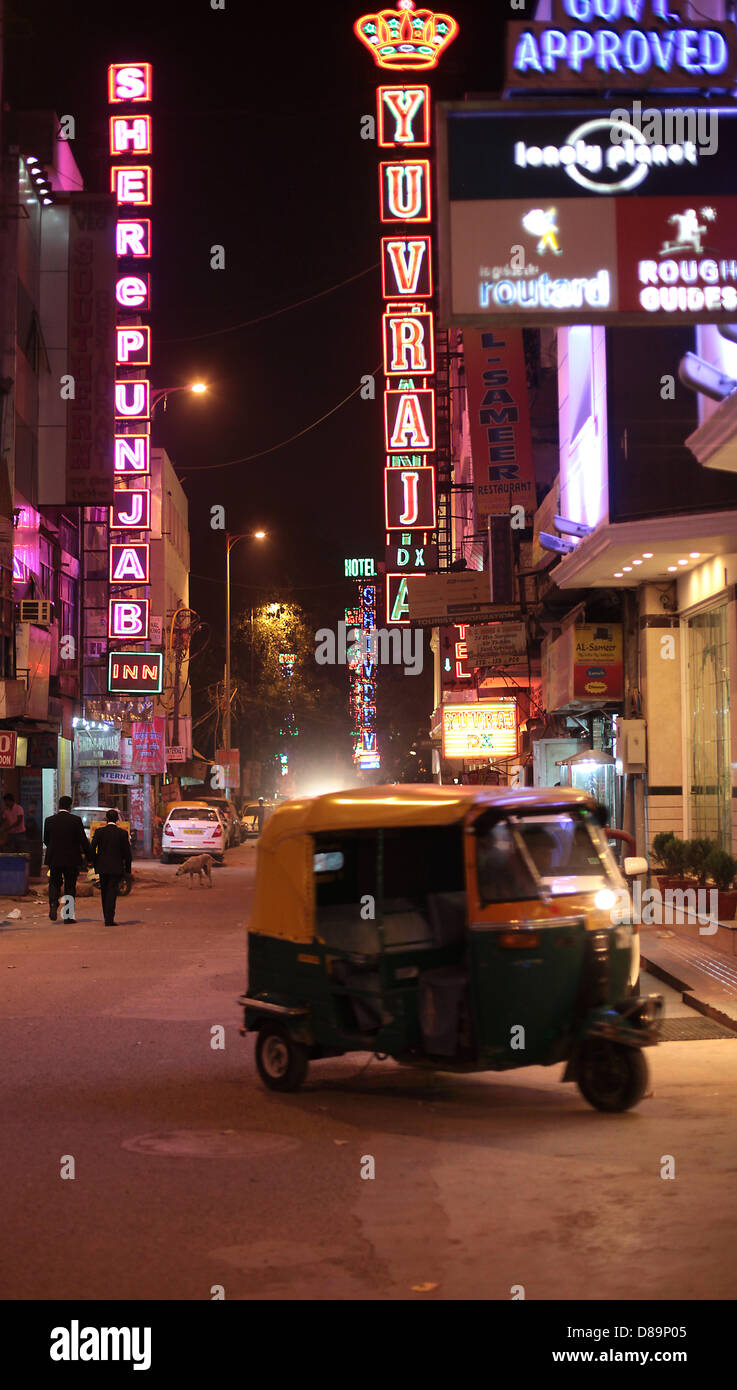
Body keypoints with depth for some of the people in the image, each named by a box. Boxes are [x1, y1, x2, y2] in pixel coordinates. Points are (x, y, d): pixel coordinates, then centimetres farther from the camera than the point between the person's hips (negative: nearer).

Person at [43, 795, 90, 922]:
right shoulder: (76, 820, -9)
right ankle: (69, 915, 7)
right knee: (70, 887, 8)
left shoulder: (49, 820, -2)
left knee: (54, 884, 15)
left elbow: (46, 840, 7)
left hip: (54, 859, 1)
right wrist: (88, 857, 3)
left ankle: (53, 904, -10)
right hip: (72, 859, -1)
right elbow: (83, 840, -7)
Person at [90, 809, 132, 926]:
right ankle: (109, 919, -10)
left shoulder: (99, 831, -3)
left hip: (102, 867, 2)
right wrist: (128, 869, 6)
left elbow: (92, 848, -5)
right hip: (117, 868, -2)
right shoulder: (123, 833, -5)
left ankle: (107, 917, 24)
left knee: (104, 892, 15)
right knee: (112, 892, -2)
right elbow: (127, 852, -2)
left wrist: (95, 863, 7)